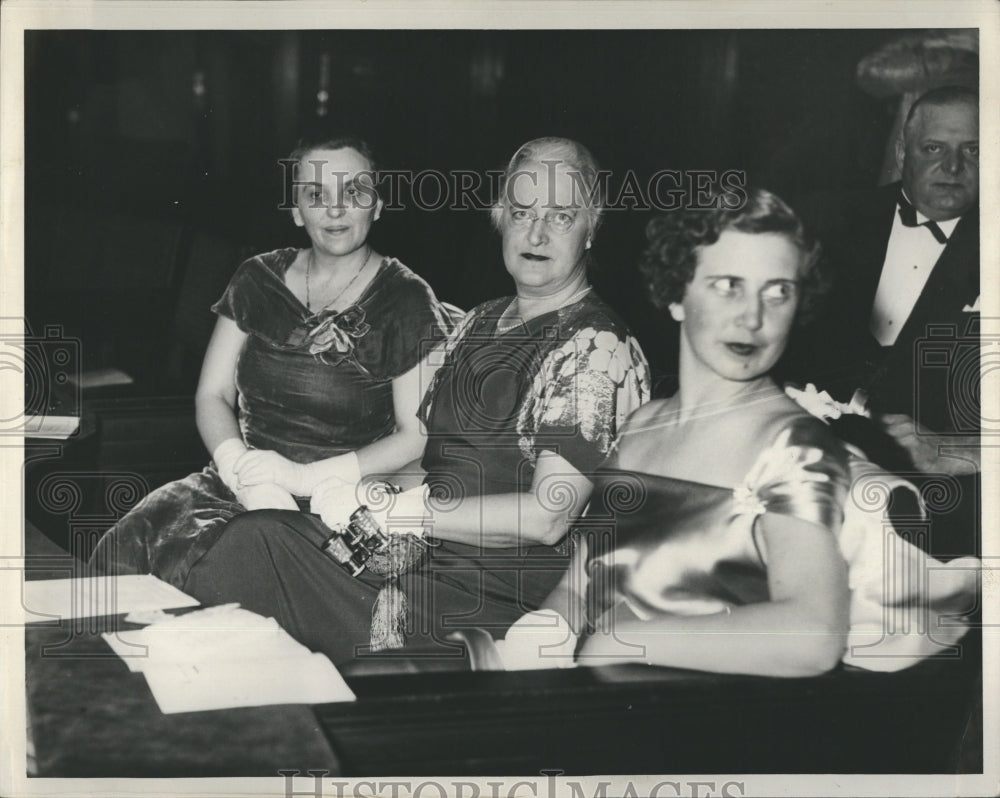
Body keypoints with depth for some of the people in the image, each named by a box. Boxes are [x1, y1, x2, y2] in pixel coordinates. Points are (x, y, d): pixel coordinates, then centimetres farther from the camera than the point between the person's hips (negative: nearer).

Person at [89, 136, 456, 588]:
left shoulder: (407, 302, -1)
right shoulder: (258, 280, 13)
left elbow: (416, 436, -6)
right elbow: (212, 395, 12)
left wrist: (304, 477, -14)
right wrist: (242, 470, -10)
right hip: (238, 483, 5)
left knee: (187, 560, -30)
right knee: (122, 550, -24)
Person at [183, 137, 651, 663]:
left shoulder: (596, 349, -10)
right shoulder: (481, 323, 17)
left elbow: (546, 517, -17)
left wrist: (394, 511, -14)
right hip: (415, 549, 7)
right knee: (258, 537, -15)